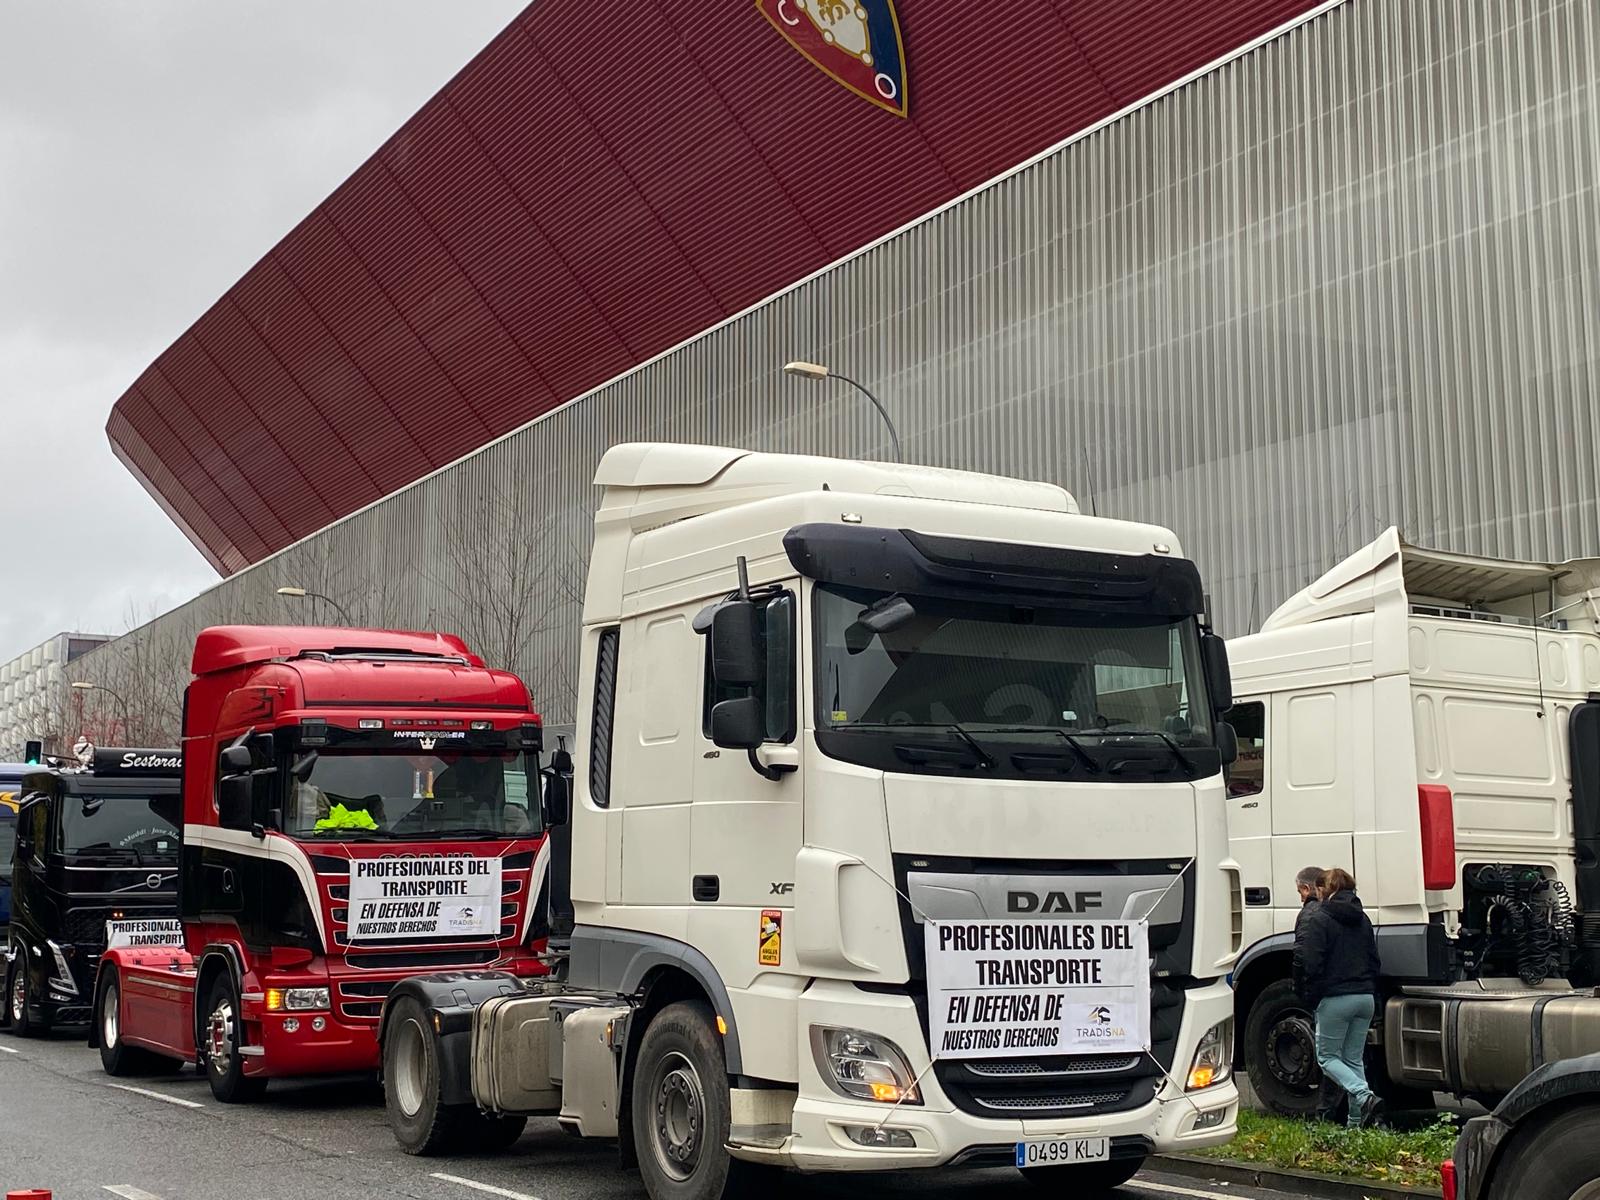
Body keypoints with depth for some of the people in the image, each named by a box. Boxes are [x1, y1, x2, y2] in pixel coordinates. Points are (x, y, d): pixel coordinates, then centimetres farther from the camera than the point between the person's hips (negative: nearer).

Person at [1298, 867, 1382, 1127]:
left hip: (1335, 998, -7)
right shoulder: (1362, 919, 14)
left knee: (1327, 1057, 5)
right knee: (1354, 1059, 13)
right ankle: (1356, 1119, 10)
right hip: (1365, 997, 7)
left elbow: (1311, 962, -16)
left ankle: (1365, 1096, -17)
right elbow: (1374, 960, 17)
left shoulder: (1317, 918, -10)